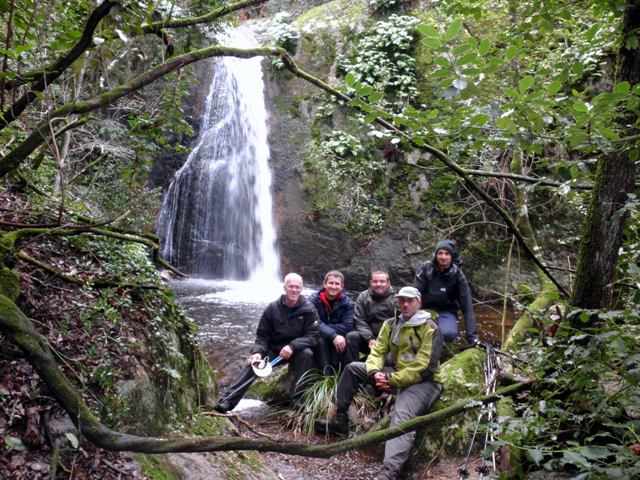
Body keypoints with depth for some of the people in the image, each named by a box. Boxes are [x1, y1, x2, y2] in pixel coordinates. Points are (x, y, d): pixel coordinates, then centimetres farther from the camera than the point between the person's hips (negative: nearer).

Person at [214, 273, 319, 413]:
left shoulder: (308, 310, -11)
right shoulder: (272, 308, -6)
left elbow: (313, 336, -17)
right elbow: (262, 336, -3)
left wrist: (292, 346, -33)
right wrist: (258, 352, -23)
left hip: (297, 351, -1)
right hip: (273, 350, 1)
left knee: (307, 354, -33)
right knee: (252, 363, -23)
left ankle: (296, 399, -22)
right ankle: (227, 401, -27)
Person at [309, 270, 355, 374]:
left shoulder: (347, 302, -4)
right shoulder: (313, 300, -10)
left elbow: (347, 326, -17)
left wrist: (323, 327, -27)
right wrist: (333, 336, -38)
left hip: (338, 338, 1)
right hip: (321, 339, -1)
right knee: (320, 340, -33)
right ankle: (325, 374, -23)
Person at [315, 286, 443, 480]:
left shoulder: (430, 329, -12)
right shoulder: (390, 324, 9)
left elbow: (424, 368, -19)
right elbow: (377, 351, 3)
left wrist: (391, 380, -21)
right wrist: (375, 373, -19)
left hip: (423, 382, -7)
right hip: (396, 375, 7)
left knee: (402, 417, -36)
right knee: (353, 368, 0)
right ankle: (339, 421, 5)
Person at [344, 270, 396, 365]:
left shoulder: (395, 299, -2)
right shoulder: (363, 297, 7)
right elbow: (359, 321, 0)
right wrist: (370, 339, -16)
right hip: (369, 338, 3)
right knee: (351, 336, -24)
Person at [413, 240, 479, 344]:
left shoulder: (457, 274, -11)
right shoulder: (426, 268, -12)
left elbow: (466, 305, -12)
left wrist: (472, 335, -17)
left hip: (447, 311, 0)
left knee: (449, 334, -33)